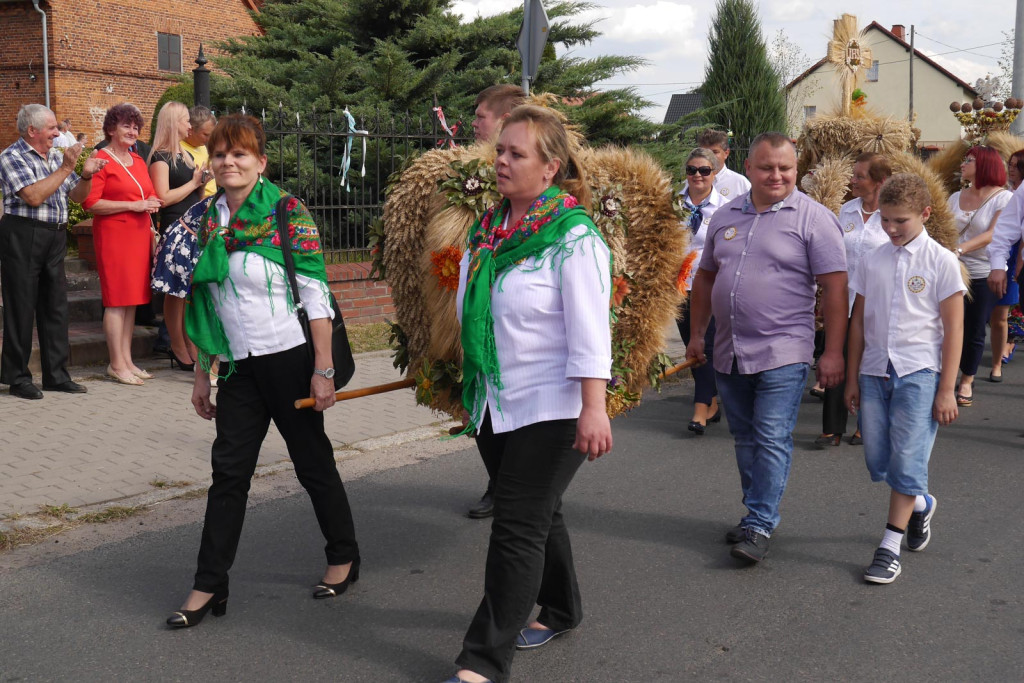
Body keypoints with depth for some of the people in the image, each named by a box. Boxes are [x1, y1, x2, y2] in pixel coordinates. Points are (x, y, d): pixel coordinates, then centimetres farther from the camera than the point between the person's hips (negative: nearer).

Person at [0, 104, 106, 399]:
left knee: (56, 305, 8)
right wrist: (66, 168, -16)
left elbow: (76, 196, 18)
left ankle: (56, 374, 16)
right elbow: (34, 196, -19)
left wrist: (86, 175, -1)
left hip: (55, 237, 7)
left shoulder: (56, 157, 14)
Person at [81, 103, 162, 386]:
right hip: (113, 235, -7)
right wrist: (133, 205, -16)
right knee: (117, 299, -6)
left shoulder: (138, 161, 16)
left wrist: (151, 204, 7)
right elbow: (90, 202, -15)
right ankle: (116, 365, -1)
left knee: (132, 298, 9)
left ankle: (127, 359, 15)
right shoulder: (101, 159, -7)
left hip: (139, 234, 8)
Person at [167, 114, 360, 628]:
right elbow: (204, 303, 12)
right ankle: (209, 585, 11)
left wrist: (323, 370, -15)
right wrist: (203, 373, 11)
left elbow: (316, 296, -12)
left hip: (289, 359, -5)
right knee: (228, 471, 4)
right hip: (238, 366, 5)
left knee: (313, 462, 8)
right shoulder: (207, 220, 7)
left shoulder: (287, 213, -10)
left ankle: (344, 557, 27)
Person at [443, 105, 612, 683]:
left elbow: (590, 331, -19)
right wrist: (470, 384, 22)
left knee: (518, 527, -6)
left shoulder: (573, 237, -14)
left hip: (551, 407, -7)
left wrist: (594, 408, -25)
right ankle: (560, 611, 40)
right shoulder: (488, 228, 8)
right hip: (496, 402, 8)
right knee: (539, 514, 21)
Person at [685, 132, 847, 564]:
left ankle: (759, 527, -2)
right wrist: (696, 334, 17)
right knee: (745, 439, 14)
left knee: (772, 441, -7)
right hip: (728, 353, 6)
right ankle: (758, 513, 28)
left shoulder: (813, 218, -6)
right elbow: (706, 277, 19)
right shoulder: (725, 217, 11)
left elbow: (835, 288, -9)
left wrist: (833, 353, -14)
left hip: (782, 354, -6)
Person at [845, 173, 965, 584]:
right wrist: (852, 378, 11)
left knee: (907, 460, -6)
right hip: (875, 372, 4)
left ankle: (890, 546, 4)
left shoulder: (941, 262, -4)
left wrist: (947, 389, -7)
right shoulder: (873, 262, 7)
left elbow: (953, 329, -4)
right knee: (877, 462, 6)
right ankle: (920, 503, 35)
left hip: (919, 373, -4)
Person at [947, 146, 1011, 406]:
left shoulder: (1003, 198, -7)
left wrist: (960, 249, -31)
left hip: (984, 275, -3)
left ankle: (966, 381, 22)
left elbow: (993, 235, -19)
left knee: (974, 330, 5)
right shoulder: (956, 197, 8)